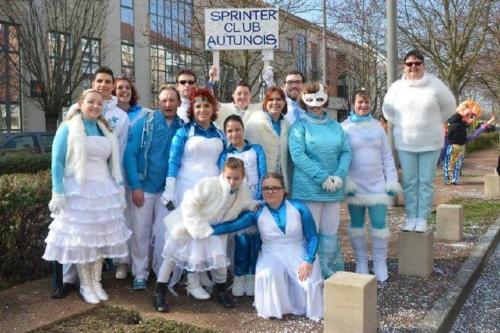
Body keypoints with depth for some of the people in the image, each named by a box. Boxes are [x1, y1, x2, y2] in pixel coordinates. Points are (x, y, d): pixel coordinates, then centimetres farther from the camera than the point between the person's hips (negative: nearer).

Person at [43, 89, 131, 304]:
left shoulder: (105, 129, 13)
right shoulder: (68, 128, -3)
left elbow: (113, 161, 17)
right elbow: (57, 162, -8)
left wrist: (118, 187, 12)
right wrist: (58, 193, -15)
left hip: (104, 190, 5)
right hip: (78, 191, -5)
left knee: (101, 236, 7)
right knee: (80, 238, 1)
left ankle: (96, 282, 18)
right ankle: (85, 285, 13)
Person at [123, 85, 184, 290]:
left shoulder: (183, 127, 0)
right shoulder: (145, 123, -6)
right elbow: (130, 153, -9)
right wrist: (135, 186, -13)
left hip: (168, 189, 2)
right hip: (144, 187, -2)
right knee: (140, 232, 6)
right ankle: (140, 274, 20)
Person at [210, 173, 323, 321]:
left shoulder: (299, 208, -3)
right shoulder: (257, 212, 0)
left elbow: (312, 237, -2)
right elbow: (232, 225, -9)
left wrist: (309, 260, -16)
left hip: (299, 253, 0)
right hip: (272, 255, 0)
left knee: (310, 283, -24)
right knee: (268, 275, -32)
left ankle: (311, 310, 10)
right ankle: (274, 308, -3)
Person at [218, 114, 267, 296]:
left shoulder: (256, 149, 12)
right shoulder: (225, 155, 15)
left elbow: (263, 174, 2)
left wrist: (258, 198, -11)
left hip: (256, 199, 0)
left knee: (255, 238, -4)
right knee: (242, 238, -10)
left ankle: (252, 278, 8)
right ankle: (239, 279, 2)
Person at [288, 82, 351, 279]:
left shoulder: (335, 126, 14)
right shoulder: (300, 126, -1)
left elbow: (346, 152, 8)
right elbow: (298, 155, -12)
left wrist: (339, 176, -10)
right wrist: (323, 178, -16)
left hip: (333, 190, 5)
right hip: (309, 189, -4)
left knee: (330, 234, 10)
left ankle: (329, 275, 22)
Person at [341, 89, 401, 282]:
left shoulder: (377, 127, 9)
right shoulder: (345, 128, 0)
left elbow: (387, 157, 10)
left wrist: (392, 182, 3)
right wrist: (346, 182, -11)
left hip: (377, 185, 2)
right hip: (355, 186, -1)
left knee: (379, 224, -2)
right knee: (357, 224, 8)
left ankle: (380, 263, 11)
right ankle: (361, 261, 21)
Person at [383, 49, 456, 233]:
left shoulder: (435, 85, -6)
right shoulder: (396, 87, -1)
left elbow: (449, 107, 6)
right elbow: (387, 110, 14)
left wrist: (434, 122, 7)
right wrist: (400, 126, 8)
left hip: (430, 143, -1)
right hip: (405, 143, 1)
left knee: (426, 182, 3)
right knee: (409, 182, 6)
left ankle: (422, 218, 12)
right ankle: (411, 217, 15)